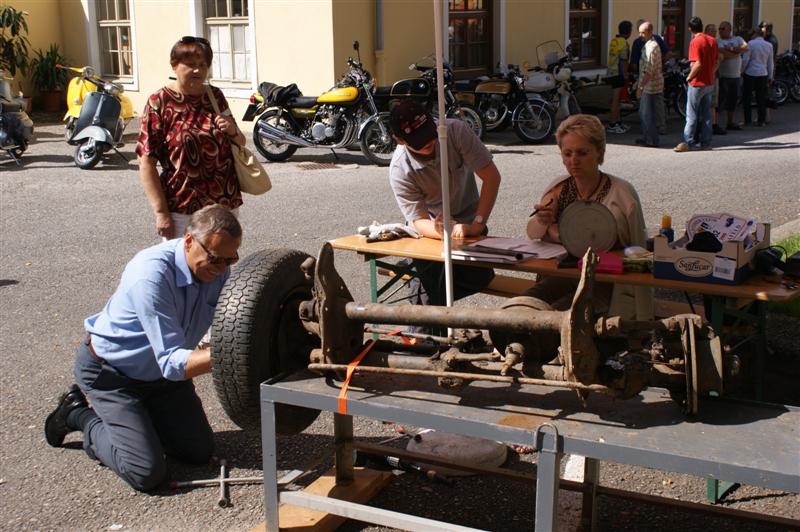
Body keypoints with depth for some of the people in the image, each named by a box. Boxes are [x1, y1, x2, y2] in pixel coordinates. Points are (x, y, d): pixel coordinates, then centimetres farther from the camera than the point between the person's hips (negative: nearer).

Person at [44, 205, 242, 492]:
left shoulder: (217, 268, -13)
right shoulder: (152, 275, -36)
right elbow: (172, 363, -37)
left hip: (161, 371, 7)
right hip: (108, 373, -7)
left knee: (200, 451, 6)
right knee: (147, 473, -14)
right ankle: (80, 415, 9)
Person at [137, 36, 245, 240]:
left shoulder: (215, 96, 7)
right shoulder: (159, 102, -6)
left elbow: (241, 144, 19)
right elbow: (146, 164, -11)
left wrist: (233, 132, -5)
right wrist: (161, 213, -17)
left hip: (226, 205, 5)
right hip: (181, 211, -5)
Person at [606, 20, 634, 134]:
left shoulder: (614, 41, 12)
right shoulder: (623, 43, -15)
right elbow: (623, 62, -18)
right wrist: (625, 76, -14)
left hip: (612, 73, 9)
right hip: (619, 74, -9)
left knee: (616, 99, 16)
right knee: (616, 100, -6)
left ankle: (618, 122, 24)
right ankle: (612, 125, -5)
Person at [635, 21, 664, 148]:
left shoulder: (652, 47, -18)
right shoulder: (648, 45, 15)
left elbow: (649, 71, -24)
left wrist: (641, 87, -24)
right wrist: (641, 85, 24)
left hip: (651, 86, -10)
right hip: (647, 86, 10)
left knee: (648, 114, -4)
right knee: (643, 113, 17)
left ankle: (652, 141, 2)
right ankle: (646, 137, 26)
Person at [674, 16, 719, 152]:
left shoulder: (695, 42, -16)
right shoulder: (712, 40, 6)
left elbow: (698, 64, -22)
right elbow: (716, 62, 8)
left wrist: (689, 77, -10)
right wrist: (711, 75, 16)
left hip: (697, 83, -6)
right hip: (710, 83, 7)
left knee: (692, 115, -2)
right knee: (706, 114, 11)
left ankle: (687, 142, -1)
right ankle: (706, 142, 13)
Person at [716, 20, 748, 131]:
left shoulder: (738, 39, 11)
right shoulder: (717, 41, -4)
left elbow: (746, 48, -8)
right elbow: (722, 54, -20)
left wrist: (730, 50, -16)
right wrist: (737, 52, -8)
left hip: (736, 76, 6)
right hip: (722, 76, -6)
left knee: (733, 100, 13)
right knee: (720, 100, -7)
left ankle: (730, 122, 24)